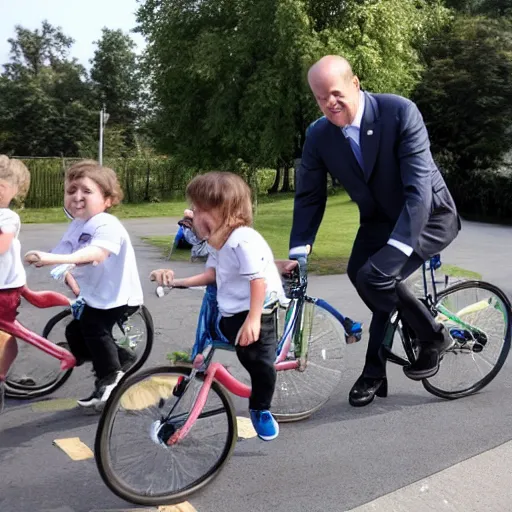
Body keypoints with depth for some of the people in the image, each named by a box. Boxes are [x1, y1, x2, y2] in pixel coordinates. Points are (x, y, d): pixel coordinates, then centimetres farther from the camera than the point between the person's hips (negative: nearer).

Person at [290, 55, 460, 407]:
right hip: (379, 220, 6)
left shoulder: (400, 112, -25)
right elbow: (309, 197, -3)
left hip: (429, 216, -5)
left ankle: (433, 337, 3)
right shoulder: (318, 135, -11)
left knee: (375, 276, -24)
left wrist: (396, 250, -36)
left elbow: (419, 187, -29)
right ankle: (375, 370, 17)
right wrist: (297, 253, -11)